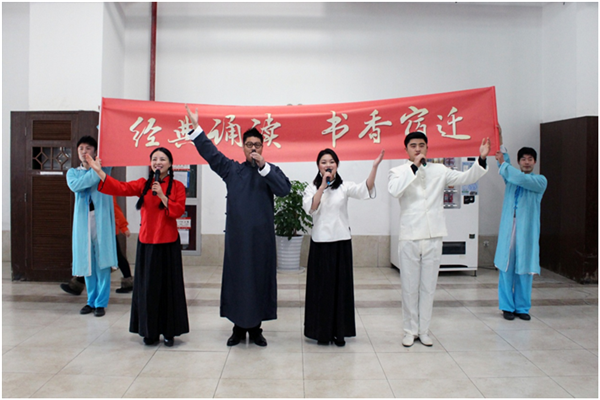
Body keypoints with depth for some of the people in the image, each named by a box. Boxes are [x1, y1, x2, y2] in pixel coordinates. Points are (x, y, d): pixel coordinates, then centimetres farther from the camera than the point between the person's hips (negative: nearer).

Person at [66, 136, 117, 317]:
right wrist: (95, 171, -18)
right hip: (83, 220, 2)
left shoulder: (104, 167, 9)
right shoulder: (73, 172, 12)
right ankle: (91, 300, 18)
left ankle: (101, 302, 4)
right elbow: (75, 186, -10)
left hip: (102, 220, -2)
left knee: (102, 262, -3)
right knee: (86, 262, 6)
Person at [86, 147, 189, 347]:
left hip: (168, 244, -2)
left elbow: (178, 211, -10)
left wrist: (162, 195, -19)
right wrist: (99, 172, -15)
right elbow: (120, 188, -7)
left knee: (168, 286, 2)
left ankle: (169, 331, 14)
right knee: (147, 286, 6)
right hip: (146, 243, 2)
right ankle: (150, 331, 19)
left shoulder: (177, 186, 0)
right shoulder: (143, 184, 6)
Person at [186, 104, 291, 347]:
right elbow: (210, 152, 7)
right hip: (236, 235, 1)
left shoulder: (271, 171, 5)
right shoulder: (232, 169, 10)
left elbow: (285, 189, -12)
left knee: (260, 279, 4)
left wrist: (263, 166, -19)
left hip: (261, 236, -1)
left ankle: (255, 327, 16)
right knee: (236, 278, 4)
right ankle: (239, 327, 16)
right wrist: (196, 127, -1)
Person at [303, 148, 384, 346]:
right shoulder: (312, 188, 5)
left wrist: (374, 167, -27)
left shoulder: (344, 187, 3)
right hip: (320, 242, 0)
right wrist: (323, 185, -17)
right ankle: (322, 331, 16)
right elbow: (310, 207, -14)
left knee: (341, 285, 4)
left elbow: (365, 190, -15)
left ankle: (339, 332, 15)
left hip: (341, 241, 1)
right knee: (321, 286, 4)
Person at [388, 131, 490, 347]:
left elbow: (466, 178, 2)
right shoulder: (399, 171, 1)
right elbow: (394, 190, -19)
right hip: (409, 237, -2)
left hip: (433, 237, 2)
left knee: (428, 287, 9)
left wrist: (481, 160, -11)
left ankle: (423, 330, 21)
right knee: (409, 287, 6)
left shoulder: (439, 171, 9)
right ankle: (410, 331, 19)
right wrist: (414, 167, -18)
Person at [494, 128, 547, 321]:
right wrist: (499, 140, -16)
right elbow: (503, 158, -2)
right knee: (506, 268, 2)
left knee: (525, 270, 3)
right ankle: (507, 306, 10)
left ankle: (522, 307, 14)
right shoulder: (511, 176, 13)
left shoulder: (540, 181, 4)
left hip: (527, 231, -2)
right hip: (508, 229, 2)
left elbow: (523, 179, -16)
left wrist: (503, 164, -11)